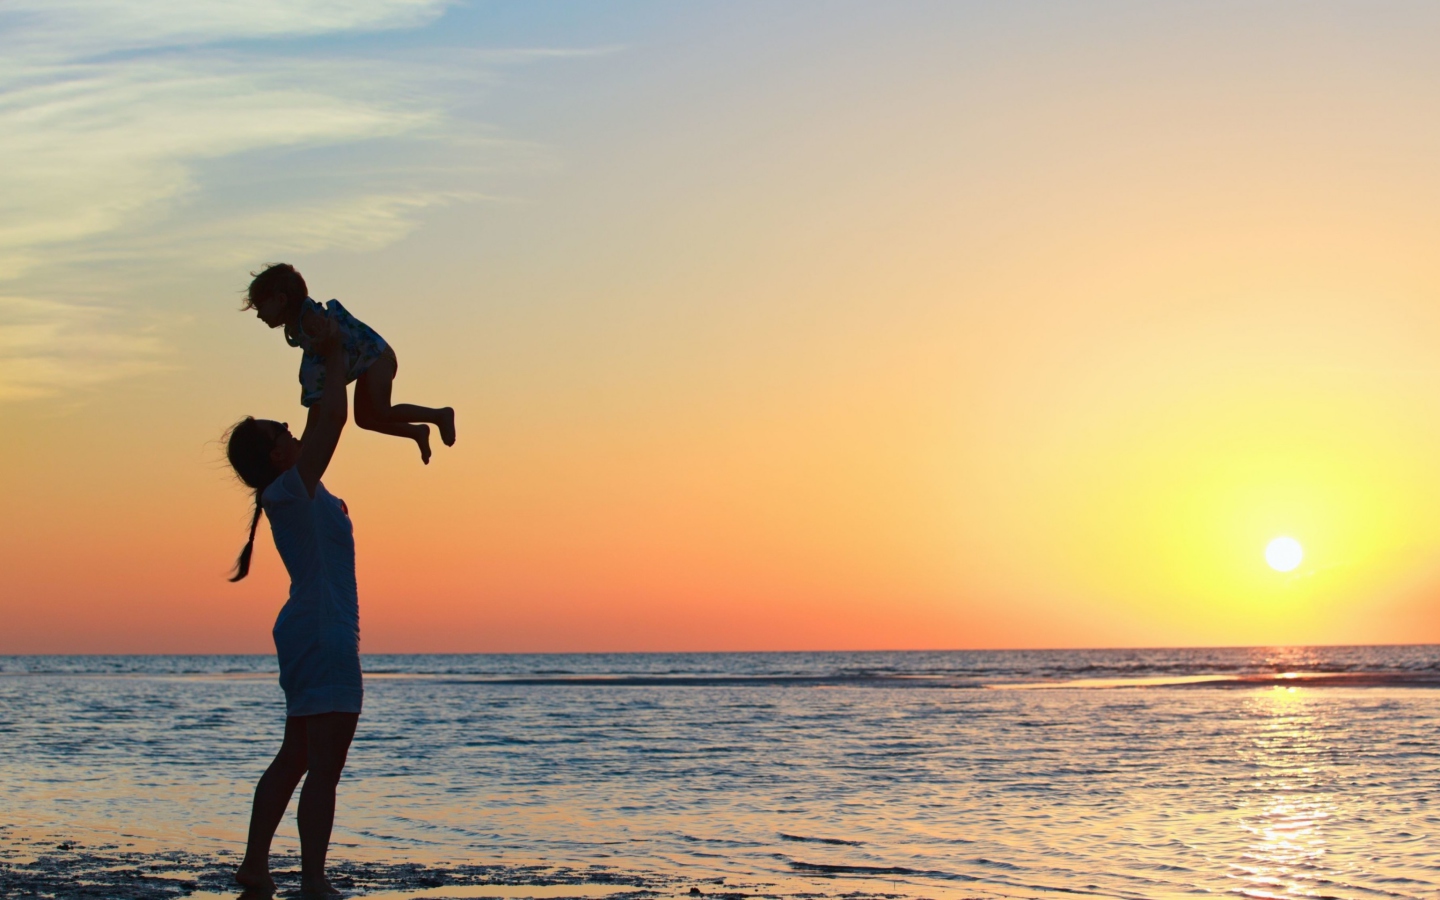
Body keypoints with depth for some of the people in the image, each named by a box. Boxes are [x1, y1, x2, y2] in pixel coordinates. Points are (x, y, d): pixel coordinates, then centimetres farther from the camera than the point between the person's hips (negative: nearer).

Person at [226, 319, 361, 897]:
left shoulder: (296, 492, 13)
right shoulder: (290, 490, -12)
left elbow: (321, 424, 27)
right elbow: (332, 421, -17)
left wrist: (328, 366, 25)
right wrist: (335, 361, -4)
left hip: (306, 633, 10)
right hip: (324, 636, -10)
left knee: (296, 758, 16)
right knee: (323, 767, -11)